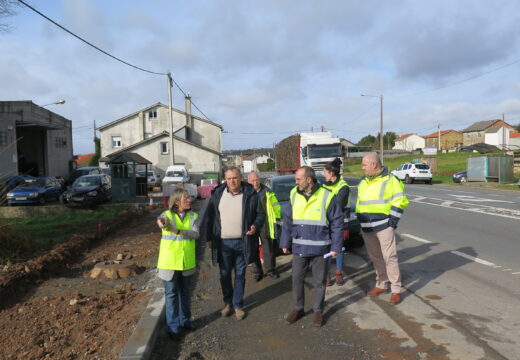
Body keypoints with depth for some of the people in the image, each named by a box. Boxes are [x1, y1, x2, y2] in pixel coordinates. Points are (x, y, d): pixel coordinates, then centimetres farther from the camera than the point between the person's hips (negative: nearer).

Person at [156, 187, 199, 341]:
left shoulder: (193, 216, -1)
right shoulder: (167, 215, -8)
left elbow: (196, 234, -17)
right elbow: (165, 221, -32)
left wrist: (177, 230, -32)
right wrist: (162, 223, -57)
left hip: (187, 261, 3)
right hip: (169, 261, -3)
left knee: (185, 292, 17)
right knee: (171, 294, 5)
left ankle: (185, 320, 35)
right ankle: (173, 327, 16)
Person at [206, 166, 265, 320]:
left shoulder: (250, 194, -3)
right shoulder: (217, 194, 2)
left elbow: (260, 214, 4)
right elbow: (211, 217, 7)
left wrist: (256, 225, -15)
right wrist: (210, 238, 5)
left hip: (242, 242, -1)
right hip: (223, 242, 1)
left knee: (240, 275, 10)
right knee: (224, 275, 12)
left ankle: (238, 305, 24)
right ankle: (228, 302, 31)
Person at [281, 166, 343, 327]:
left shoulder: (326, 197, -9)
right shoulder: (294, 195, 1)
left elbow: (337, 224, -5)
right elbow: (287, 221, 5)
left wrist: (336, 247, -7)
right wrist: (285, 243, 4)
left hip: (320, 249, -3)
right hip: (298, 247, 3)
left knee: (319, 282, 11)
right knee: (297, 279, 11)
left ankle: (318, 311, 28)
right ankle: (298, 308, 30)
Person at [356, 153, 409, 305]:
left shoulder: (390, 180, -7)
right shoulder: (363, 182, 13)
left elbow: (400, 202, -9)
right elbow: (359, 203, 21)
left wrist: (392, 222, -13)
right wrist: (360, 221, 15)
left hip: (384, 227, -6)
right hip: (366, 228, 6)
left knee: (390, 258, -4)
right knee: (376, 258, 14)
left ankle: (396, 290, 5)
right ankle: (381, 285, 27)